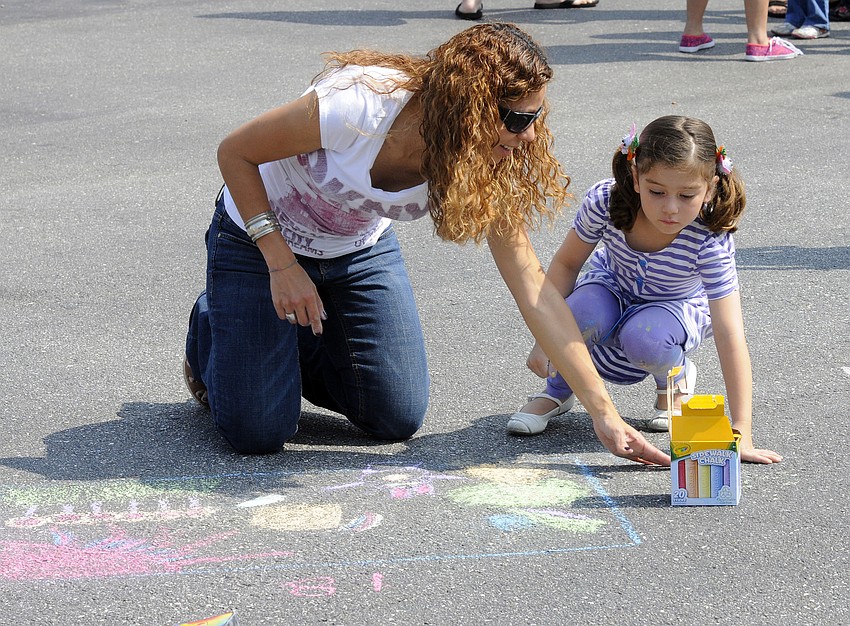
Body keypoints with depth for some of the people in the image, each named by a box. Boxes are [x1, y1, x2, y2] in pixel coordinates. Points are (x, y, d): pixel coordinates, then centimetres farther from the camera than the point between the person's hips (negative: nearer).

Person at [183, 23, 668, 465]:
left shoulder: (489, 167, -21)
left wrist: (604, 412, -22)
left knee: (398, 420, -1)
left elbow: (532, 286, -19)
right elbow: (235, 153, -23)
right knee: (259, 433, -10)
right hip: (259, 237, -4)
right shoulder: (357, 105, -38)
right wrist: (283, 264, -25)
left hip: (360, 251, 5)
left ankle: (299, 345, 26)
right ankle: (212, 331, 23)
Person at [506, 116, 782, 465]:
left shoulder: (710, 241, -36)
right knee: (583, 313, -34)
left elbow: (730, 336, -37)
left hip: (678, 307, -1)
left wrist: (741, 433, -40)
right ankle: (557, 393, -1)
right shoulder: (605, 201, -31)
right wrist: (546, 337, -20)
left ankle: (675, 379, 2)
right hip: (613, 292, 2)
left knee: (644, 336, -37)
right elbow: (567, 263, -12)